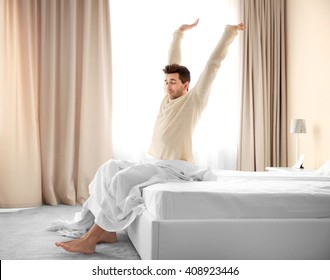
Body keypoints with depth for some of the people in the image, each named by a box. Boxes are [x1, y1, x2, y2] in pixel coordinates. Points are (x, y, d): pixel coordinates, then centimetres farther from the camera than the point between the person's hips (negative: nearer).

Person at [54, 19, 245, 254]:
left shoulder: (194, 100, -3)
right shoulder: (169, 98, 15)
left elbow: (213, 65, -5)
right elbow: (173, 63, 22)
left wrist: (229, 33, -3)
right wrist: (179, 33, 27)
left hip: (176, 167, -8)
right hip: (155, 162, 8)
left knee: (123, 178, -27)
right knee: (109, 168, -6)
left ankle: (90, 238, -24)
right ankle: (106, 230, -11)